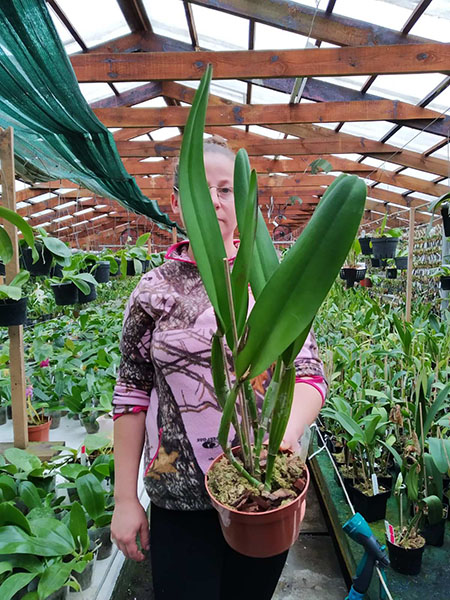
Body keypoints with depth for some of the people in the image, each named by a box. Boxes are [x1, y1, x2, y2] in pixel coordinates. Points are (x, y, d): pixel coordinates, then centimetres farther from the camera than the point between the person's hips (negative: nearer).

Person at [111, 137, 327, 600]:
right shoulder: (153, 290, -3)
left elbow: (309, 373, -3)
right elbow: (131, 395, -1)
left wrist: (289, 432, -24)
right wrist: (125, 497, 0)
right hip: (178, 497, -1)